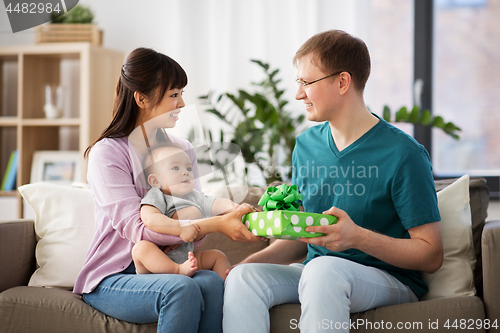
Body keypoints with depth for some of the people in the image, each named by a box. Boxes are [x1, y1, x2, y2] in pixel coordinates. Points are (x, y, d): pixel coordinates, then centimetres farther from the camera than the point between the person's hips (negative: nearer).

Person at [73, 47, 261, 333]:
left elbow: (199, 217, 6)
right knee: (181, 288, -35)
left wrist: (232, 215, -20)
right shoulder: (107, 153, -8)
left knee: (212, 283, -29)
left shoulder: (184, 150, 13)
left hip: (170, 267, 5)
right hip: (114, 277, -5)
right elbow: (137, 228, -20)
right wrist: (217, 225, -29)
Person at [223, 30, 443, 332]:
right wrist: (253, 260, -4)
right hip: (313, 275, 5)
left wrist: (357, 237, -24)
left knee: (323, 269, -38)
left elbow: (431, 255, -11)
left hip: (389, 280, -5)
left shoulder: (403, 154, -11)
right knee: (242, 277, -24)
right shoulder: (307, 144, 10)